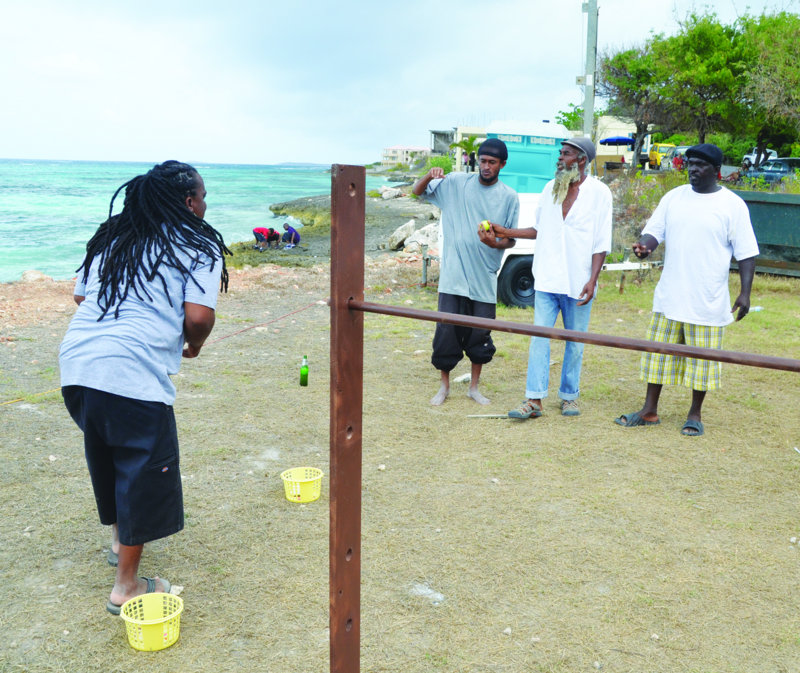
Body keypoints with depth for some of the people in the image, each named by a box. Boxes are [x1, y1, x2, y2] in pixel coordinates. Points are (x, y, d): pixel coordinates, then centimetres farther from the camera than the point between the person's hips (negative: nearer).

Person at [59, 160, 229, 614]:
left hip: (77, 364, 8)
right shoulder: (197, 246, 1)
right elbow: (199, 316, -10)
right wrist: (195, 346, 10)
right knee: (145, 473, 8)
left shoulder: (110, 238, 20)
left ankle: (121, 538, 49)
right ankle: (128, 586, 18)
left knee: (109, 459, 28)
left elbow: (80, 295, 20)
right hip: (133, 373, -7)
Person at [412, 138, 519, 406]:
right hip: (453, 275, 0)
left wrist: (494, 243, -17)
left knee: (480, 334, 7)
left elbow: (511, 239, 5)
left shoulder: (509, 197, 3)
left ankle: (474, 387, 25)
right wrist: (429, 177, -13)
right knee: (447, 331, 1)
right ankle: (444, 386, 19)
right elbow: (417, 191, 9)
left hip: (485, 276, 1)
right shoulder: (456, 183, 3)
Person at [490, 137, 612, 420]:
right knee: (539, 338, -2)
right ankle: (534, 400, 1)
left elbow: (601, 243, -5)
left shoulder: (598, 193, -3)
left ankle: (569, 396, 22)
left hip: (577, 283, -3)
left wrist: (592, 280, -12)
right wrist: (506, 232, 10)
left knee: (574, 342, 8)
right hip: (547, 280, 3)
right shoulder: (550, 189, 9)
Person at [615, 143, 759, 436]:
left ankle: (695, 414, 21)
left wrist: (745, 292, -10)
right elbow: (654, 231, 7)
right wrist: (644, 245, -17)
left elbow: (746, 253, -3)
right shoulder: (674, 197, 7)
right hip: (670, 296, 4)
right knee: (658, 351, 8)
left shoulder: (732, 205, -4)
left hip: (707, 300, -3)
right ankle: (649, 410, 19)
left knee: (702, 357, 5)